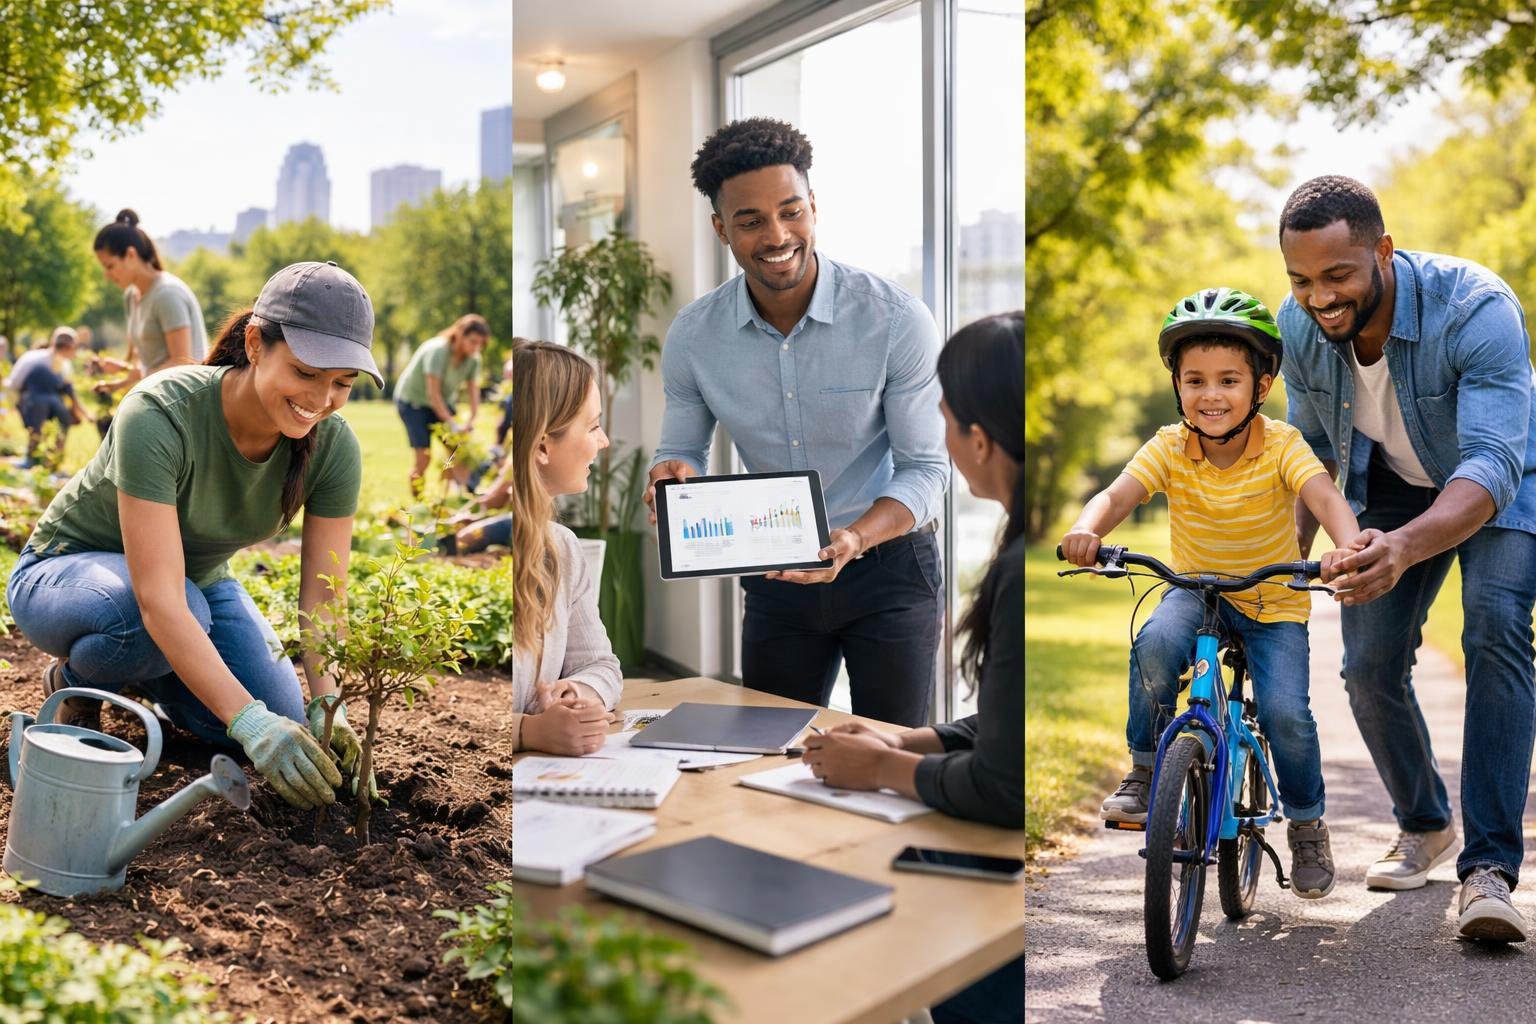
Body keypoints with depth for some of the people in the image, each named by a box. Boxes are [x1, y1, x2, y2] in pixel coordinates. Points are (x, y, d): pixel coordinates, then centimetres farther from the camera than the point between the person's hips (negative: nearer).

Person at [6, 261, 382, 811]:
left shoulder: (333, 447, -21)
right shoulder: (158, 414, -36)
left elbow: (321, 599, -18)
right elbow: (159, 601, -41)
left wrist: (326, 705, -34)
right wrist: (250, 722, -47)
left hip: (198, 578, 5)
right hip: (64, 573, -5)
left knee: (286, 726, -14)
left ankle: (138, 671, 15)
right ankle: (73, 683, -2)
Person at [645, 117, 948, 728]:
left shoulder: (897, 321, -18)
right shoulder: (692, 337, -9)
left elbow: (925, 469, -15)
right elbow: (682, 449, 3)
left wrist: (854, 540, -32)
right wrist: (673, 476, -21)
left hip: (888, 564, -2)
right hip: (776, 578, 3)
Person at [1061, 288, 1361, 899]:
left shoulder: (1281, 445, -18)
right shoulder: (1169, 447, -13)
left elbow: (1326, 498, -33)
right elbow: (1117, 494, -26)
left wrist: (1348, 547, -55)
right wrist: (1086, 531, -49)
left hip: (1274, 602, -1)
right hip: (1195, 589, 1)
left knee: (1285, 712, -18)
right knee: (1155, 647, -31)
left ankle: (1307, 825, 12)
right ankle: (1146, 770, -8)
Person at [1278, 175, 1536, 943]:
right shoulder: (1298, 326, -21)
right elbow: (1315, 446, -2)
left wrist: (1404, 548, -63)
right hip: (1394, 488, 4)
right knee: (1369, 665, -5)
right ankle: (1424, 827, 21)